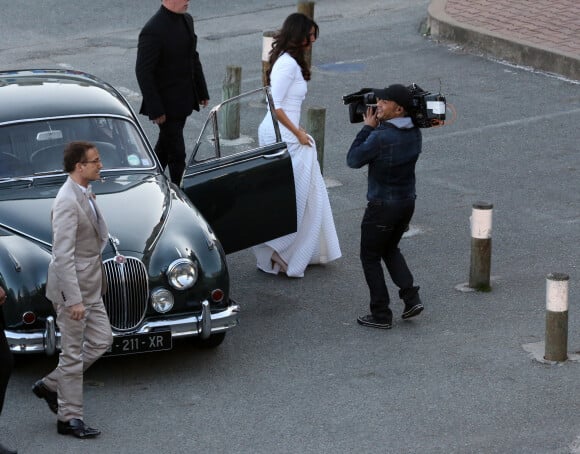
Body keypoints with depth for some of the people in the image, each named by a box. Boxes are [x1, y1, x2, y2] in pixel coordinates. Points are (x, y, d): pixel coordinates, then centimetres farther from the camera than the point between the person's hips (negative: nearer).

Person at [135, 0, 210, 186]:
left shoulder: (187, 20, 4)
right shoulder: (153, 30, -23)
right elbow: (143, 73, -21)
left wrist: (202, 91, 15)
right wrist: (155, 110, -21)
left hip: (184, 100, 8)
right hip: (166, 104, -8)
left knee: (165, 145, 21)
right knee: (177, 153, -3)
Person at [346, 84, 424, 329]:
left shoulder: (380, 137, -26)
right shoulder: (414, 133, -1)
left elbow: (353, 160, -14)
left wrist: (368, 128, -10)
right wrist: (377, 127, 5)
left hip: (382, 206, -7)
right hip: (408, 201, 7)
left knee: (370, 257, 8)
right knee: (390, 249, 26)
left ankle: (381, 315, 11)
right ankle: (411, 297, 14)